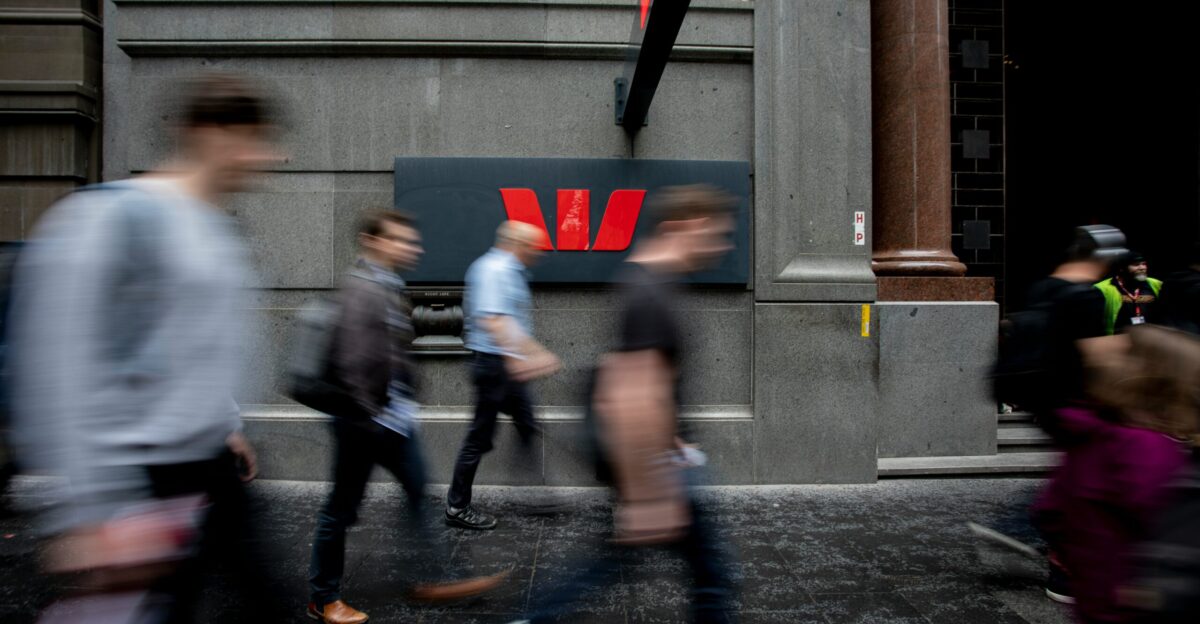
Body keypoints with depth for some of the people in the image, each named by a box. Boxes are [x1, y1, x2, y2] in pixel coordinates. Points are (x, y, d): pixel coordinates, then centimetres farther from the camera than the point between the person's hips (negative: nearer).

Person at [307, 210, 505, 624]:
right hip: (364, 422, -9)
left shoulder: (390, 288, 10)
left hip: (393, 417, 9)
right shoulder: (362, 289, -19)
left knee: (419, 491, 14)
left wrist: (403, 405, 16)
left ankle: (435, 578, 26)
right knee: (342, 508, 7)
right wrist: (371, 414, -19)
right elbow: (352, 364, -25)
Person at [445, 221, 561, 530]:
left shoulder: (510, 271, 16)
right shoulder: (494, 270, -15)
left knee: (527, 426, 12)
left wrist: (536, 353, 28)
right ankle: (457, 507, 14)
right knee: (480, 436, 1)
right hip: (494, 362, -10)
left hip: (508, 365, 10)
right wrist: (515, 357, -35)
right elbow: (492, 319, -28)